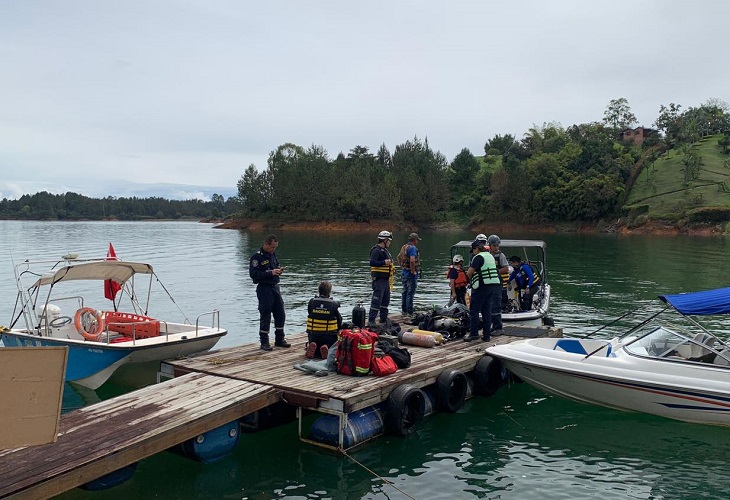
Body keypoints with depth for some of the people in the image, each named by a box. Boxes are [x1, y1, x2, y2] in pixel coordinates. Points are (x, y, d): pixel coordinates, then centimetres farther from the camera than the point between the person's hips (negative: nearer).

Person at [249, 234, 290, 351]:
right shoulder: (256, 256, -13)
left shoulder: (272, 254, 11)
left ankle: (279, 340, 22)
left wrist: (279, 270, 2)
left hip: (275, 287, 8)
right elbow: (253, 274, -19)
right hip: (264, 288, -8)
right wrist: (270, 273, -24)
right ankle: (264, 342, 9)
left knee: (280, 314, 10)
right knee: (265, 316, -2)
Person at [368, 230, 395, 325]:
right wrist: (384, 262, -25)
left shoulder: (385, 250, 19)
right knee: (377, 299, -10)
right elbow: (372, 263, -25)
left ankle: (384, 318, 24)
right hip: (379, 279, -10)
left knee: (386, 299, 15)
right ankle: (371, 320, -8)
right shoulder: (376, 250, -13)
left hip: (385, 279, 10)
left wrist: (392, 268, 13)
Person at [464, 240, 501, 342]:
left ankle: (473, 333, -5)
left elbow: (469, 272, -17)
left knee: (474, 310, -2)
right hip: (493, 286, 8)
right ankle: (486, 335, 11)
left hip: (482, 286, -8)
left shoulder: (478, 257, -11)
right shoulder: (490, 256, 17)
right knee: (487, 311, 10)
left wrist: (470, 279, 4)